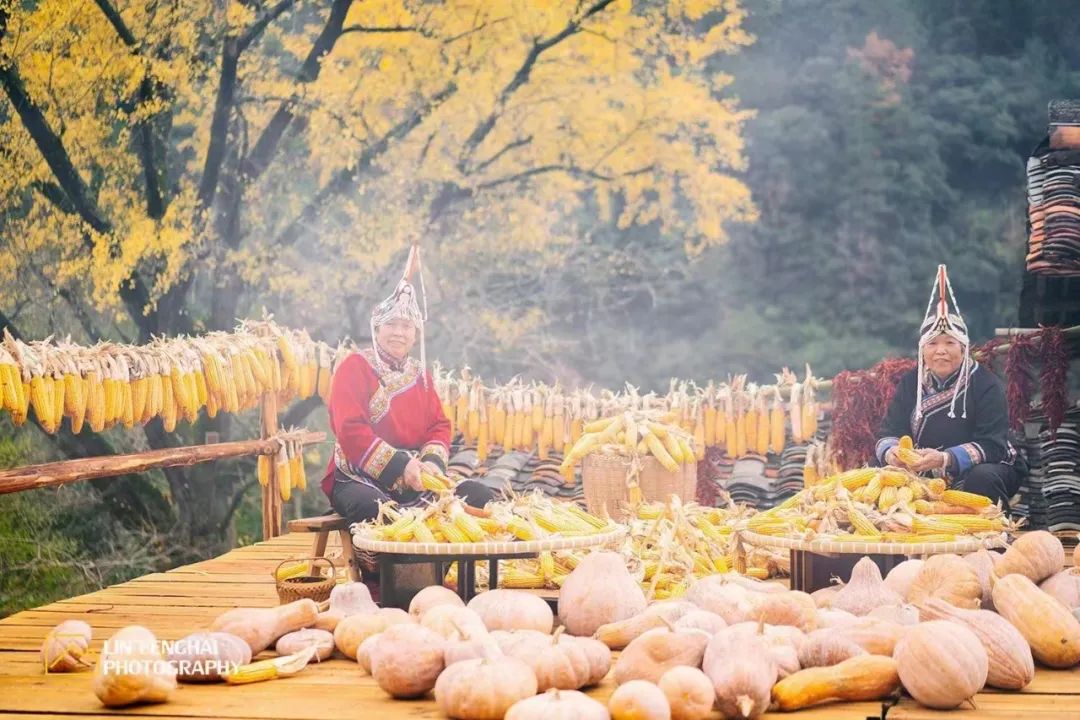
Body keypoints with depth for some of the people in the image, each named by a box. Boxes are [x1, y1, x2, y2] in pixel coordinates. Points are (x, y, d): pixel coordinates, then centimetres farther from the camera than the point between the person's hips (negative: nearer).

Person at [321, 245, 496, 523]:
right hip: (360, 481, -6)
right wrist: (399, 466, -23)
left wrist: (433, 463, -11)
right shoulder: (355, 367, -2)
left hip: (417, 483, 6)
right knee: (376, 508, -41)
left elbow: (439, 425, 13)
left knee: (480, 497, -13)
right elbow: (350, 430, -13)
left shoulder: (420, 373, 18)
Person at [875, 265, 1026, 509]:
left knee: (982, 479, -36)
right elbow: (889, 433, -3)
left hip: (986, 468, -4)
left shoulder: (986, 385, -11)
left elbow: (992, 445, -21)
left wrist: (945, 459, -38)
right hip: (925, 476, 4)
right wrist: (891, 453, -30)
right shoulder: (910, 383, 3)